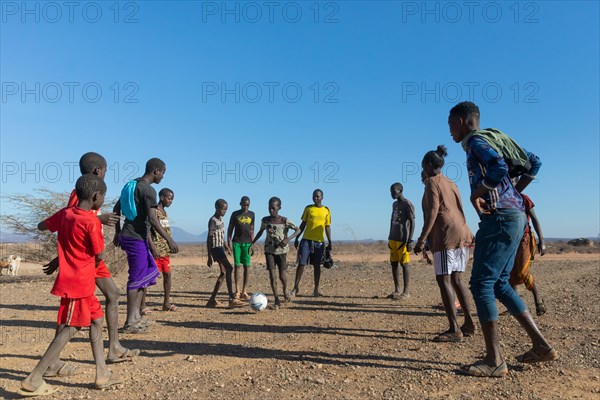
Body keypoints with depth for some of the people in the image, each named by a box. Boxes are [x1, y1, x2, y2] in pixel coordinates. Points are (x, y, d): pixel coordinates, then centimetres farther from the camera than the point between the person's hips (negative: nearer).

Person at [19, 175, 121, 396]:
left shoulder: (65, 213, 4)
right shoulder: (92, 222, -18)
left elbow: (41, 226, 22)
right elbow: (99, 256, -10)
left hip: (77, 284, 9)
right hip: (80, 284, -9)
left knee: (97, 320, 13)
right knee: (69, 330, -1)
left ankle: (102, 374, 18)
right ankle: (33, 380, 6)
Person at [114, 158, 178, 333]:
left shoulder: (131, 185, 13)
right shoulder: (149, 190, -16)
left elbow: (116, 208, 20)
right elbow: (153, 220, -22)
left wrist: (118, 233, 26)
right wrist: (169, 240, -19)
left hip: (127, 235, 10)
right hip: (136, 238, -10)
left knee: (149, 271, 17)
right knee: (137, 278, -2)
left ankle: (136, 315, 22)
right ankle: (130, 322, 7)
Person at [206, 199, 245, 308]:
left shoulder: (220, 219, 15)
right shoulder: (213, 220, -12)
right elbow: (209, 239, -14)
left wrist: (226, 247, 23)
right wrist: (209, 257, -15)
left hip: (221, 248, 10)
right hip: (216, 249, -10)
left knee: (224, 273, 9)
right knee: (229, 269, -19)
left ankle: (212, 300, 16)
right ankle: (232, 299, -20)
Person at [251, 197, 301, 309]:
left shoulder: (285, 221, -10)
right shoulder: (265, 220, 0)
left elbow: (298, 230, -8)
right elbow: (261, 231, 17)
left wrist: (288, 239, -23)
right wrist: (252, 243, 12)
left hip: (281, 250, -2)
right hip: (269, 250, 2)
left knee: (282, 276, -1)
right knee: (272, 275, -6)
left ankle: (285, 291, 33)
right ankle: (277, 301, 2)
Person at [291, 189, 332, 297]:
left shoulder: (326, 210, 6)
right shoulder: (308, 208, 6)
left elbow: (327, 227, 9)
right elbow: (303, 224, 8)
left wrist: (330, 242, 5)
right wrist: (296, 238, 4)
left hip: (319, 241, 1)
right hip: (306, 240, 0)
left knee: (317, 265, 5)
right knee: (301, 264, -4)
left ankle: (316, 290, 13)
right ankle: (296, 287, 7)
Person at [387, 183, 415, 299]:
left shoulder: (408, 205, -8)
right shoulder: (395, 205, 17)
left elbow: (412, 223, -12)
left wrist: (410, 240, -18)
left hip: (403, 240, -8)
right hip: (393, 239, 8)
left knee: (404, 264, -5)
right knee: (394, 263, 7)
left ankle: (406, 291, 0)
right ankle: (397, 290, 14)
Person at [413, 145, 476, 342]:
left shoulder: (432, 182, -4)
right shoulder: (451, 184, 22)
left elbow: (433, 212, -16)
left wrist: (422, 239, -18)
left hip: (446, 236, -9)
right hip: (461, 234, 9)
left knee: (443, 280, -8)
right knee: (456, 279, 13)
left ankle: (454, 329, -10)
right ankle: (469, 323, 17)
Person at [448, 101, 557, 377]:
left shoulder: (476, 142, -7)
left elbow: (499, 169, -27)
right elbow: (534, 162, 26)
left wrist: (475, 195, -14)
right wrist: (514, 192, 19)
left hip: (500, 218, -10)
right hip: (515, 215, 10)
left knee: (481, 284, -6)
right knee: (499, 284, 15)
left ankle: (494, 360, -1)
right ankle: (541, 346, 18)